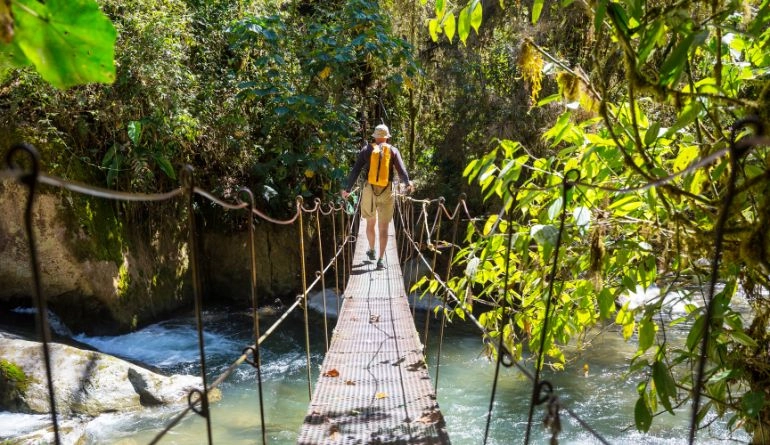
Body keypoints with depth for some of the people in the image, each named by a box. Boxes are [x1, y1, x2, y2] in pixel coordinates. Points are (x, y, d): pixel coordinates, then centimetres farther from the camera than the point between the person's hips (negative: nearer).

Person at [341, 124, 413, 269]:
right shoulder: (393, 150, 1)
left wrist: (348, 189, 4)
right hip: (387, 192, -1)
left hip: (369, 190, 1)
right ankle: (380, 260, -1)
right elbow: (401, 170, -7)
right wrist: (408, 183, 8)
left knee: (370, 223, 21)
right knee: (383, 228, 4)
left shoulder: (366, 149, 2)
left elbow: (355, 171, -1)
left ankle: (372, 251, 36)